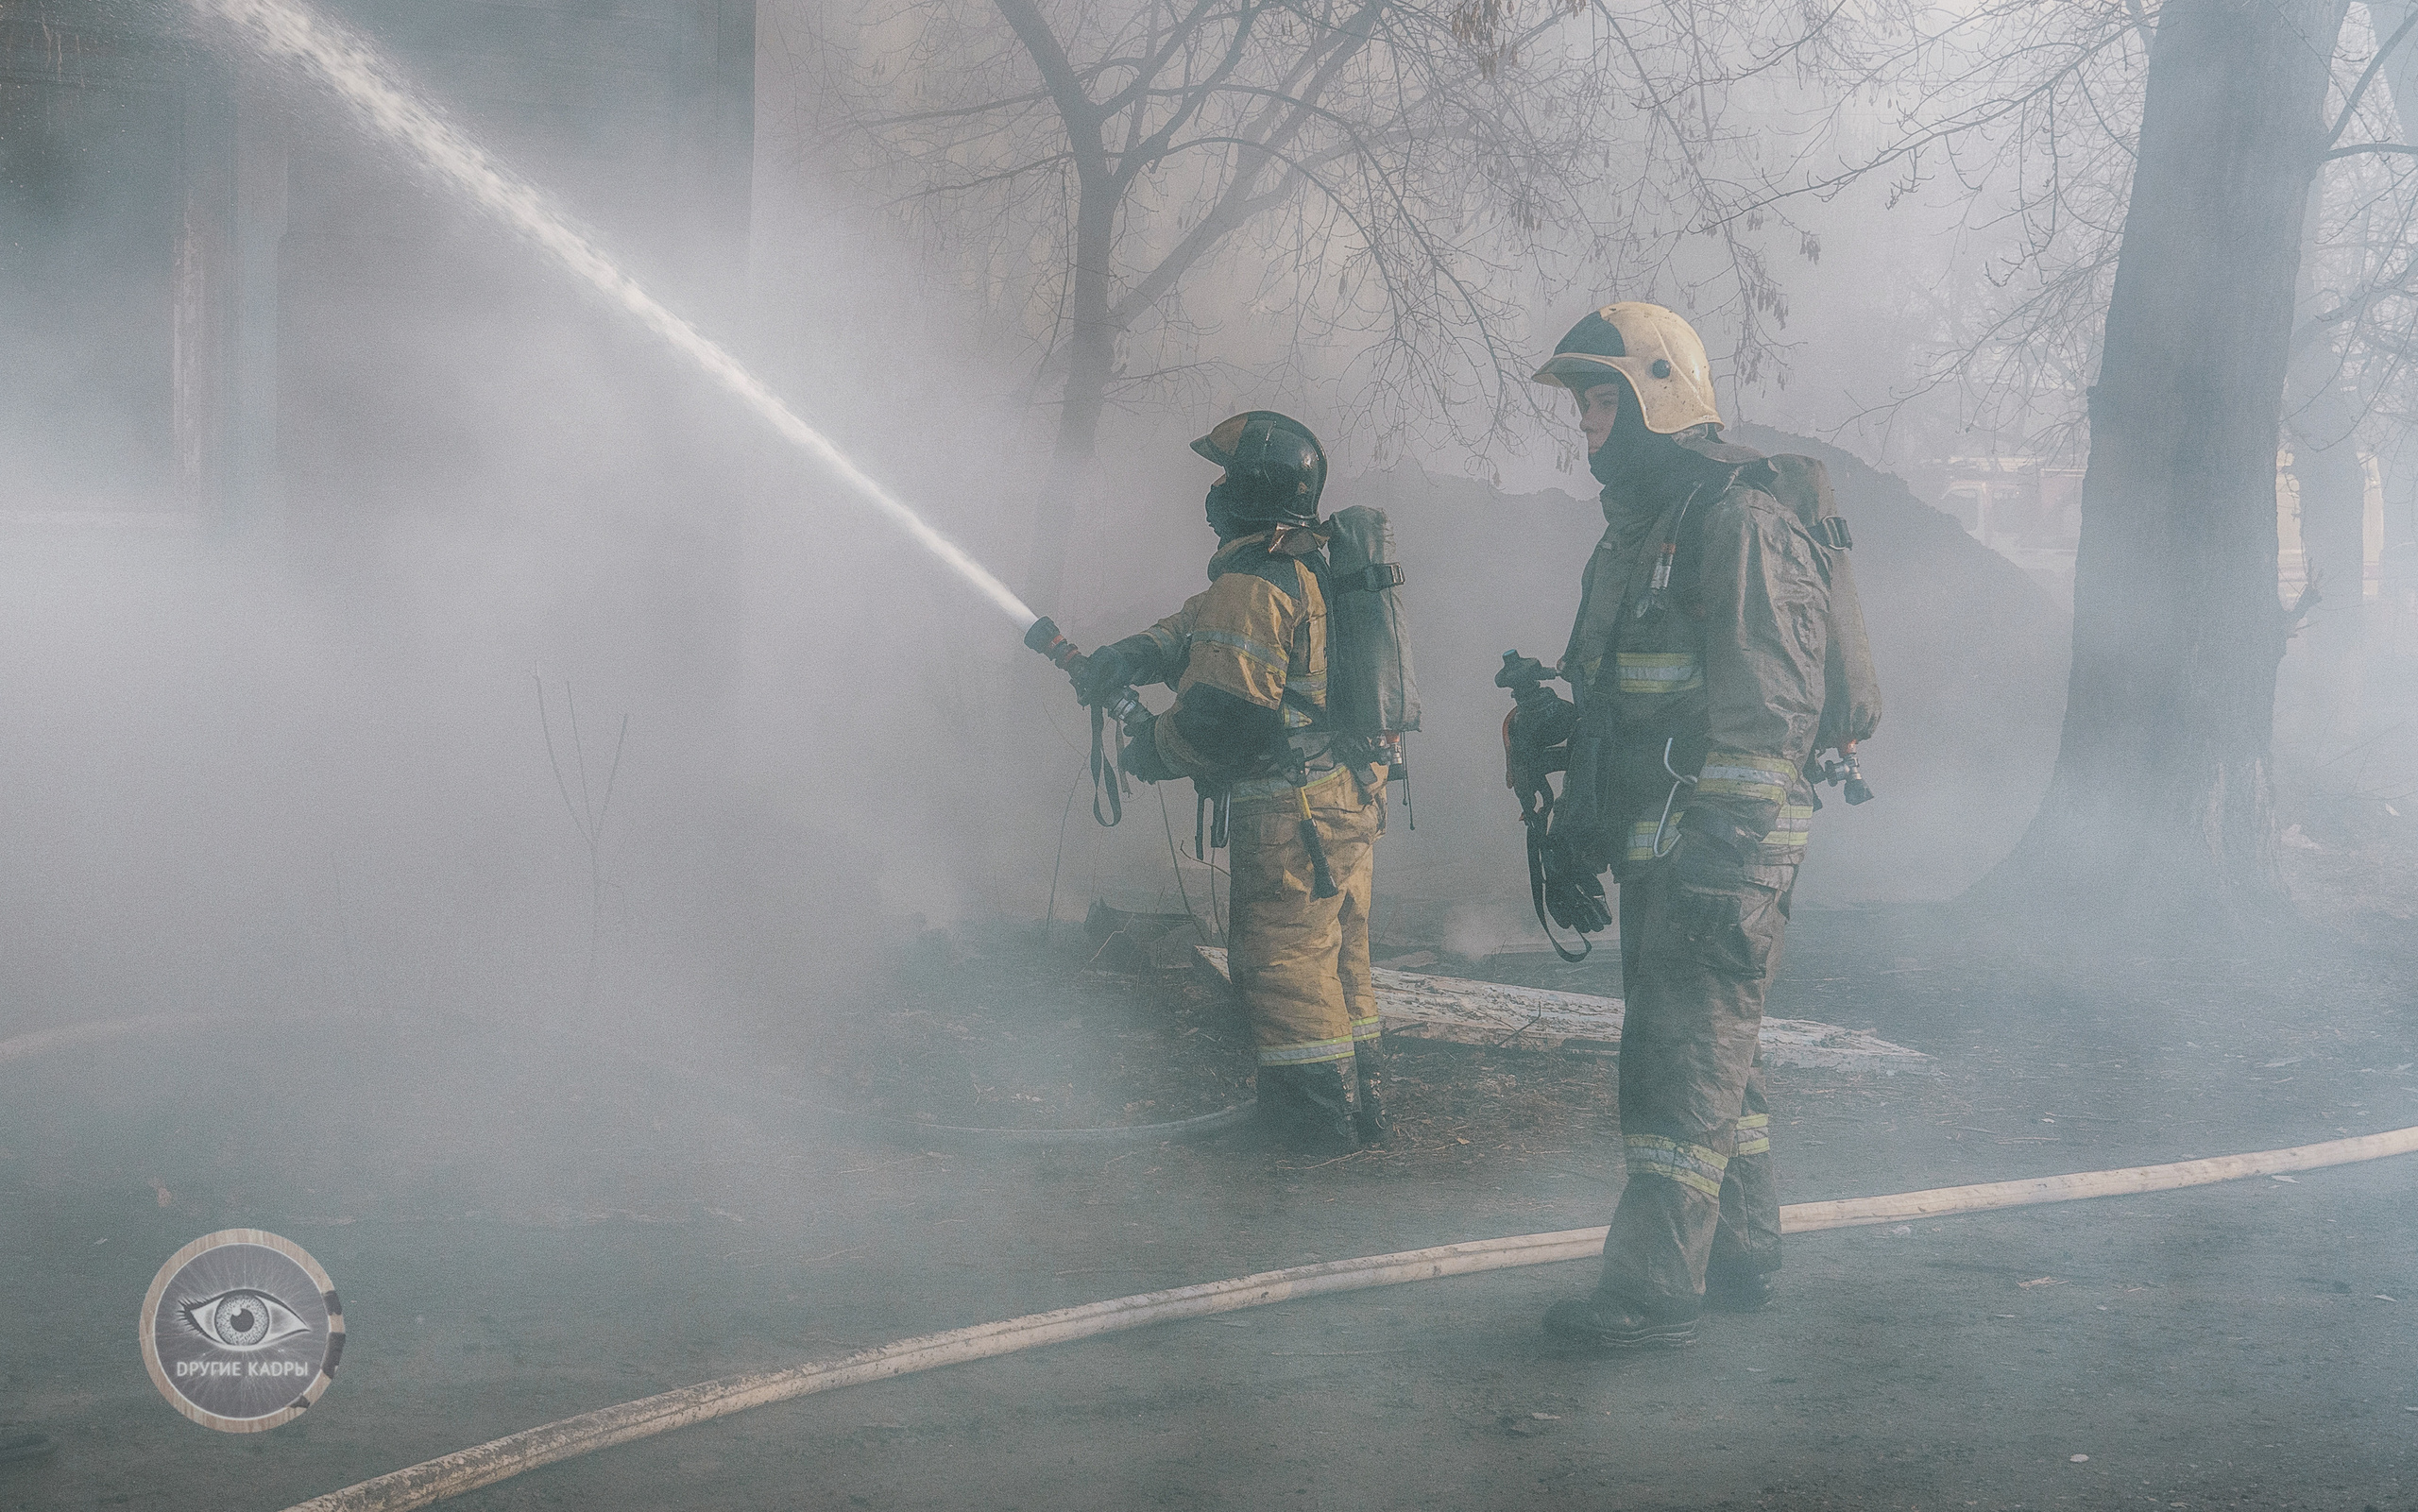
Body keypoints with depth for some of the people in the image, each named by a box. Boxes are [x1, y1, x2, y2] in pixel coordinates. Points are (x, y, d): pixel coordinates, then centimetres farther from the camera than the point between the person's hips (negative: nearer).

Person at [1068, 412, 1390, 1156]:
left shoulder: (1253, 584, -19)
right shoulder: (1318, 566, 13)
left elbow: (1222, 709, -22)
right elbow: (1200, 629, 19)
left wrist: (1155, 750, -4)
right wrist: (1125, 657, 6)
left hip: (1291, 810, -9)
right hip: (1354, 795, 10)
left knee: (1282, 957, 1)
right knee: (1338, 954, 18)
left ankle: (1315, 1115, 5)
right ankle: (1359, 1103, 26)